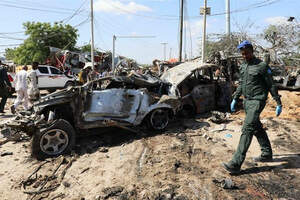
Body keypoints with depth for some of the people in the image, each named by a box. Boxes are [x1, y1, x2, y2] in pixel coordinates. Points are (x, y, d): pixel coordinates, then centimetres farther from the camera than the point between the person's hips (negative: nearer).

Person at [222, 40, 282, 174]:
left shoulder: (262, 66, -9)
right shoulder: (242, 66, 11)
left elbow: (271, 86, -6)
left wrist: (278, 104, -4)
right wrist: (235, 99, 16)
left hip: (257, 101, -8)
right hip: (247, 101, 8)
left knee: (247, 129, -14)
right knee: (257, 129, 18)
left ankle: (236, 164, -16)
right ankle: (267, 154, 36)